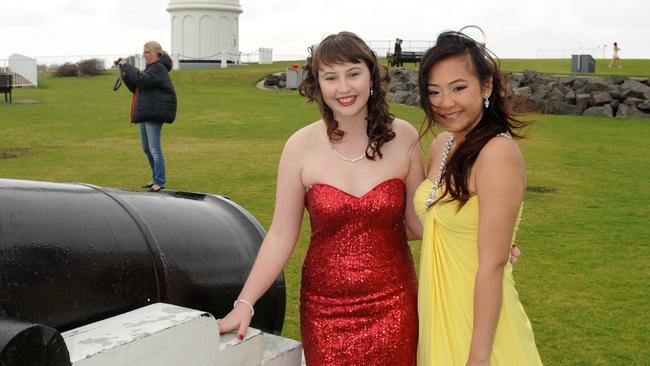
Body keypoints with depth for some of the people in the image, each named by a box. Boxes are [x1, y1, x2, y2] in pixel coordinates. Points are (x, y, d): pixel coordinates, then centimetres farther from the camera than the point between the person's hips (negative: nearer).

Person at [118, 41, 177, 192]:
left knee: (154, 149, -8)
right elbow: (136, 88, 19)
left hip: (155, 113, -10)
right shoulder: (150, 68, 19)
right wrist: (125, 74, 6)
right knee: (147, 149, 15)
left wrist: (126, 67, -15)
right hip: (145, 113, 10)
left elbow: (141, 80, -26)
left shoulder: (159, 68, -11)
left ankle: (160, 182, -3)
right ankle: (156, 178, 26)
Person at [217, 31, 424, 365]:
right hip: (325, 310, -1)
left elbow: (418, 221, 3)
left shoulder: (403, 138, -4)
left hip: (393, 305, 1)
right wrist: (244, 303, -10)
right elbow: (281, 236, -4)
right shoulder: (301, 147, -7)